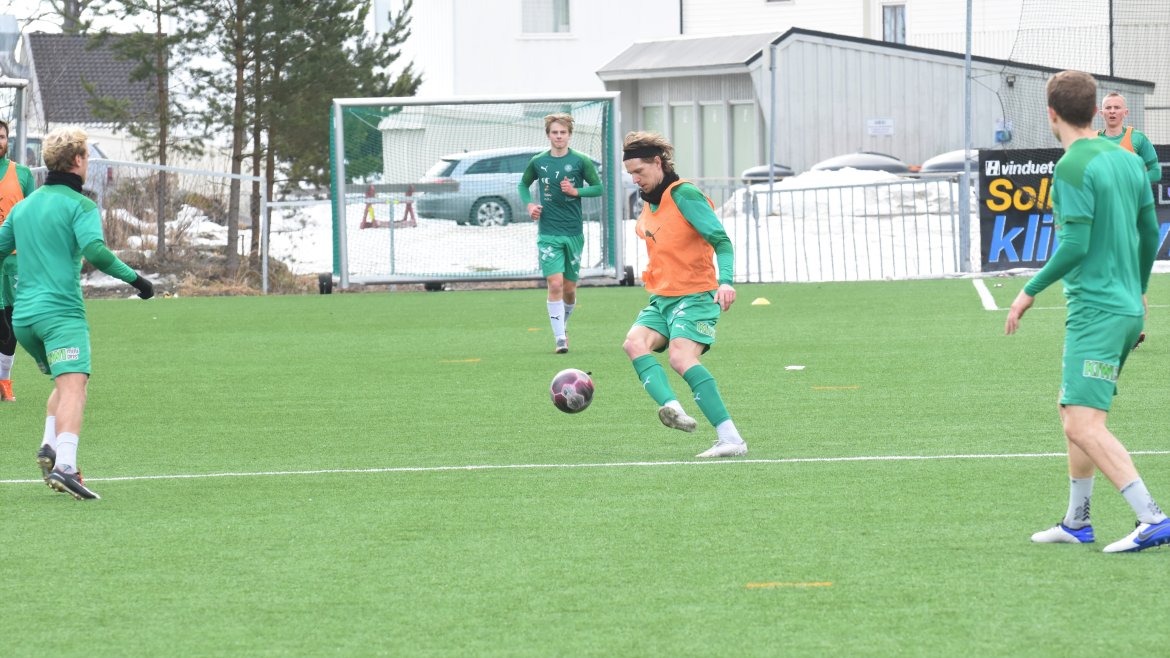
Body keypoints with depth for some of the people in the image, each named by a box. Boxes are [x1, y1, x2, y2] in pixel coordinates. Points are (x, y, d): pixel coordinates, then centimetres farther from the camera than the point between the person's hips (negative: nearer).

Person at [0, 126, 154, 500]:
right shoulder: (79, 205, -4)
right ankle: (64, 465, -36)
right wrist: (134, 278, -11)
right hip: (61, 312, -7)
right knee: (74, 384, -17)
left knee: (64, 383, 22)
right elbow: (95, 251, -18)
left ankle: (50, 447, 0)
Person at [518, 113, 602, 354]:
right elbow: (523, 184, 18)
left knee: (570, 288, 7)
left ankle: (563, 326, 35)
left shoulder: (581, 161, -2)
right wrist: (529, 205, -1)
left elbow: (598, 188, 3)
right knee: (555, 284, -14)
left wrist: (576, 191, -14)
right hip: (548, 232, -1)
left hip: (574, 232, 1)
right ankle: (560, 339, -13)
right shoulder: (538, 162, 2)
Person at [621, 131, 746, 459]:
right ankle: (672, 407, -42)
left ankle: (730, 438, -28)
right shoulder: (649, 202, 16)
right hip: (661, 298, 8)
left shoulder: (684, 195, -11)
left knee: (681, 357, -28)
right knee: (635, 342, -20)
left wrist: (724, 281, -31)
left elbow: (721, 241, -18)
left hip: (695, 295, -8)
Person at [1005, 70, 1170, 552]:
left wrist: (1030, 291, -8)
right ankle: (1076, 522, 27)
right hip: (1128, 307, 9)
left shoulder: (1073, 168, -14)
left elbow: (1075, 245, -20)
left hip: (1095, 310, -9)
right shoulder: (1128, 162, 11)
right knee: (1076, 413, 20)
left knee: (1084, 425, -13)